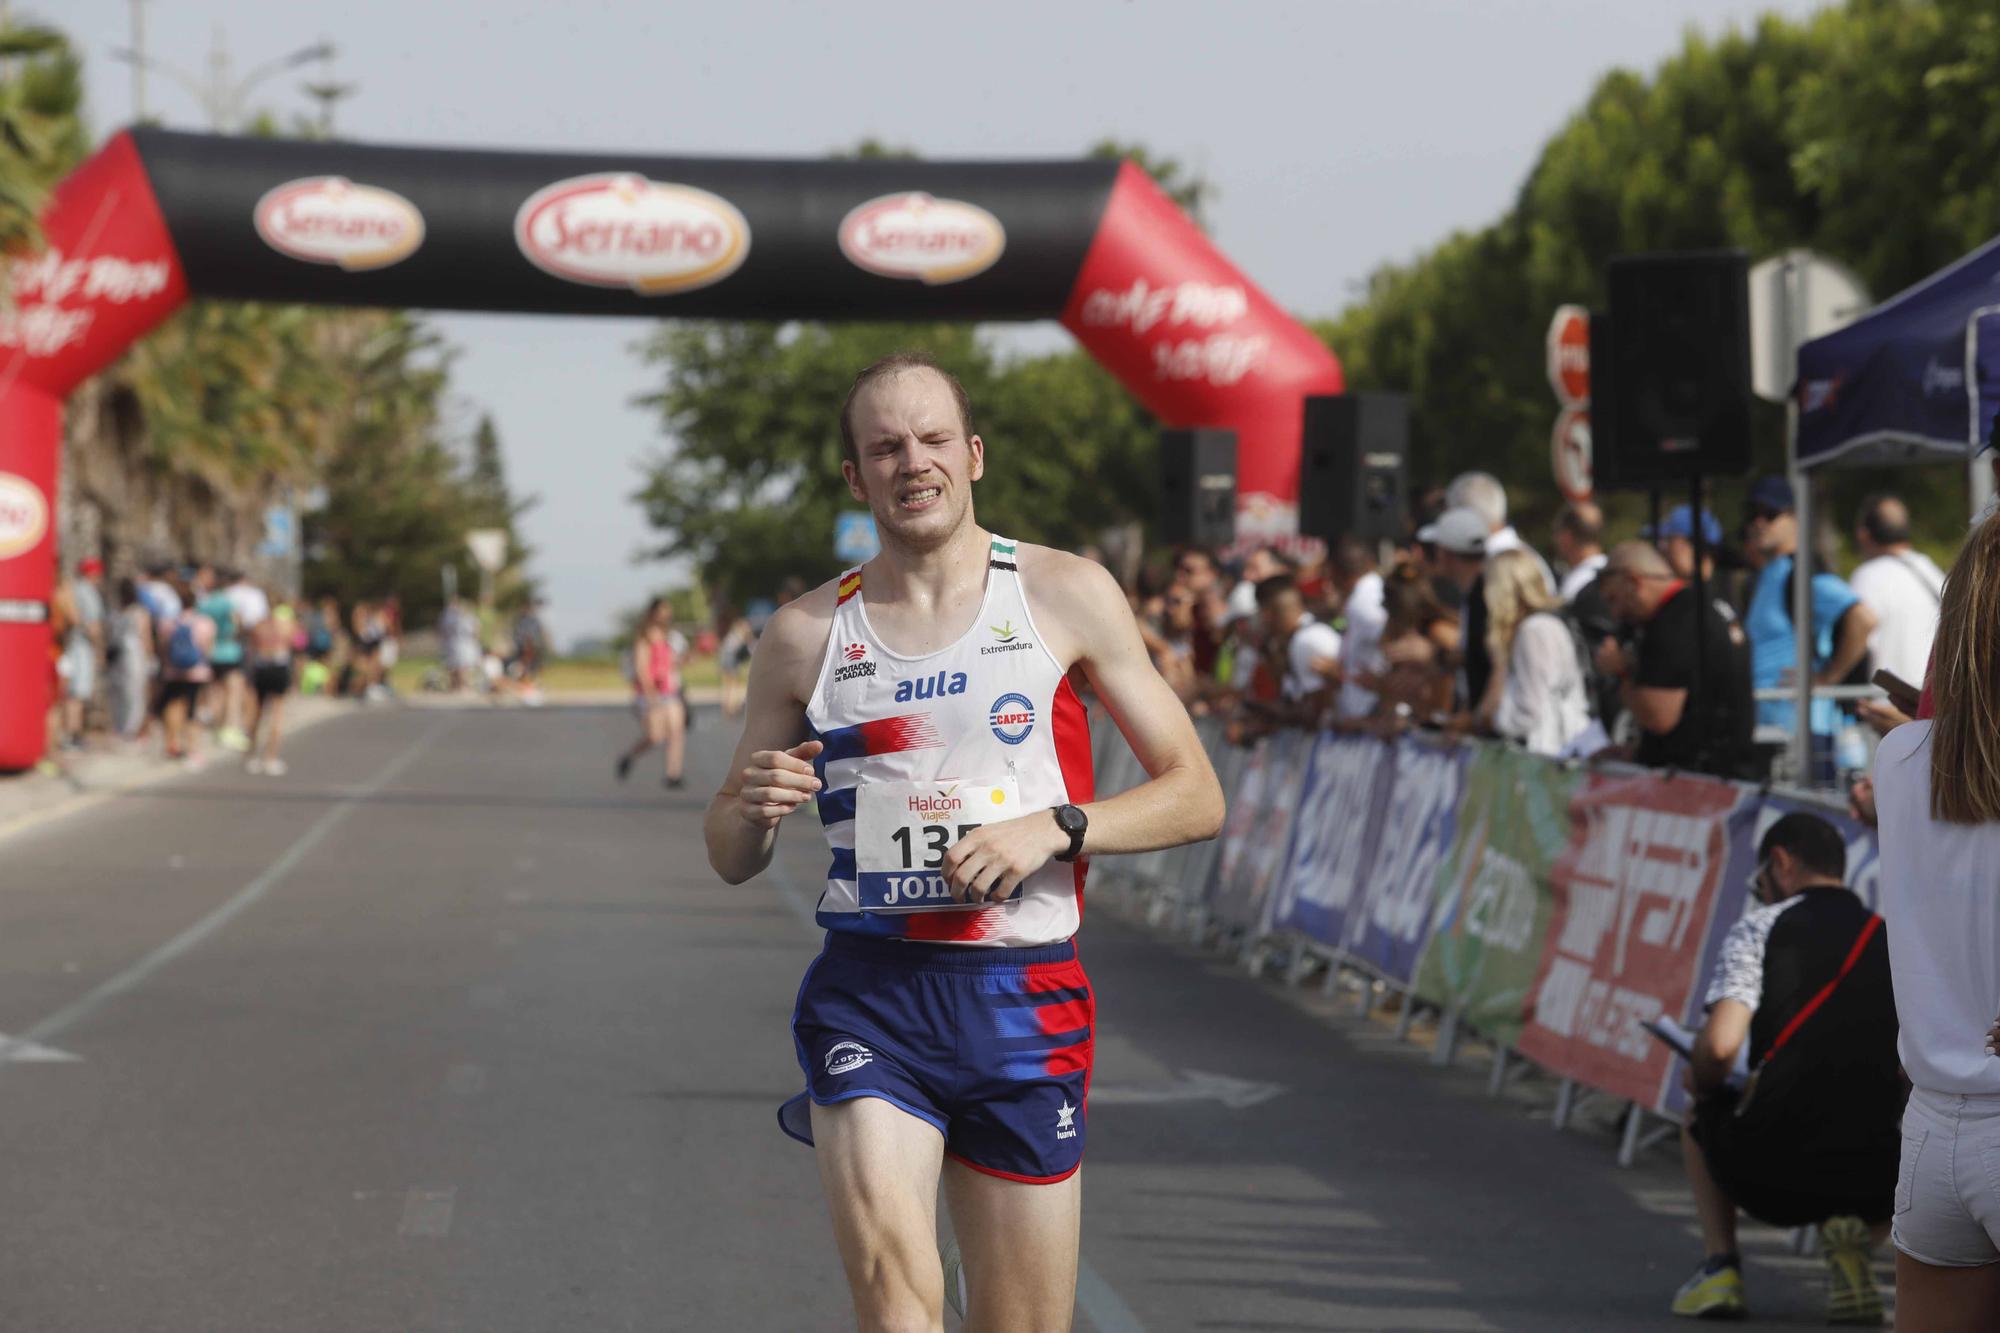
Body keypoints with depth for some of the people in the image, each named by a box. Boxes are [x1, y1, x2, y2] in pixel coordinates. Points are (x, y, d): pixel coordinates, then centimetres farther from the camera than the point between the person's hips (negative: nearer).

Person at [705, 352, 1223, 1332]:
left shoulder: (1066, 596, 4)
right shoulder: (806, 634, 7)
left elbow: (1196, 796, 4)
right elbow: (729, 861, 15)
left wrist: (1052, 828, -12)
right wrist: (754, 809, -9)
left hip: (1023, 1000, 1)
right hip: (868, 993, 0)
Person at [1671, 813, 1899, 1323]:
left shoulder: (1760, 926, 1)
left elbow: (1719, 1044, -11)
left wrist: (1702, 1084, 11)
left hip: (1771, 1172, -2)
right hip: (1876, 1180, 2)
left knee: (1699, 1121, 33)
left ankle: (1721, 1267, 13)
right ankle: (1851, 1237, 7)